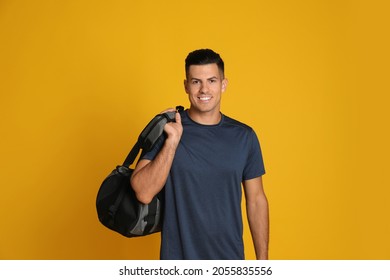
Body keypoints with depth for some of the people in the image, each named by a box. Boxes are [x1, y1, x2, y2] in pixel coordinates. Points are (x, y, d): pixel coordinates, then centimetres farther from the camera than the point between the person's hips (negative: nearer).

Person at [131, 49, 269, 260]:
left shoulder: (244, 136, -2)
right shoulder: (164, 130, -8)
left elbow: (256, 200, 2)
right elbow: (143, 193, -16)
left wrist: (262, 259, 1)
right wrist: (172, 141, -24)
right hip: (178, 256, -1)